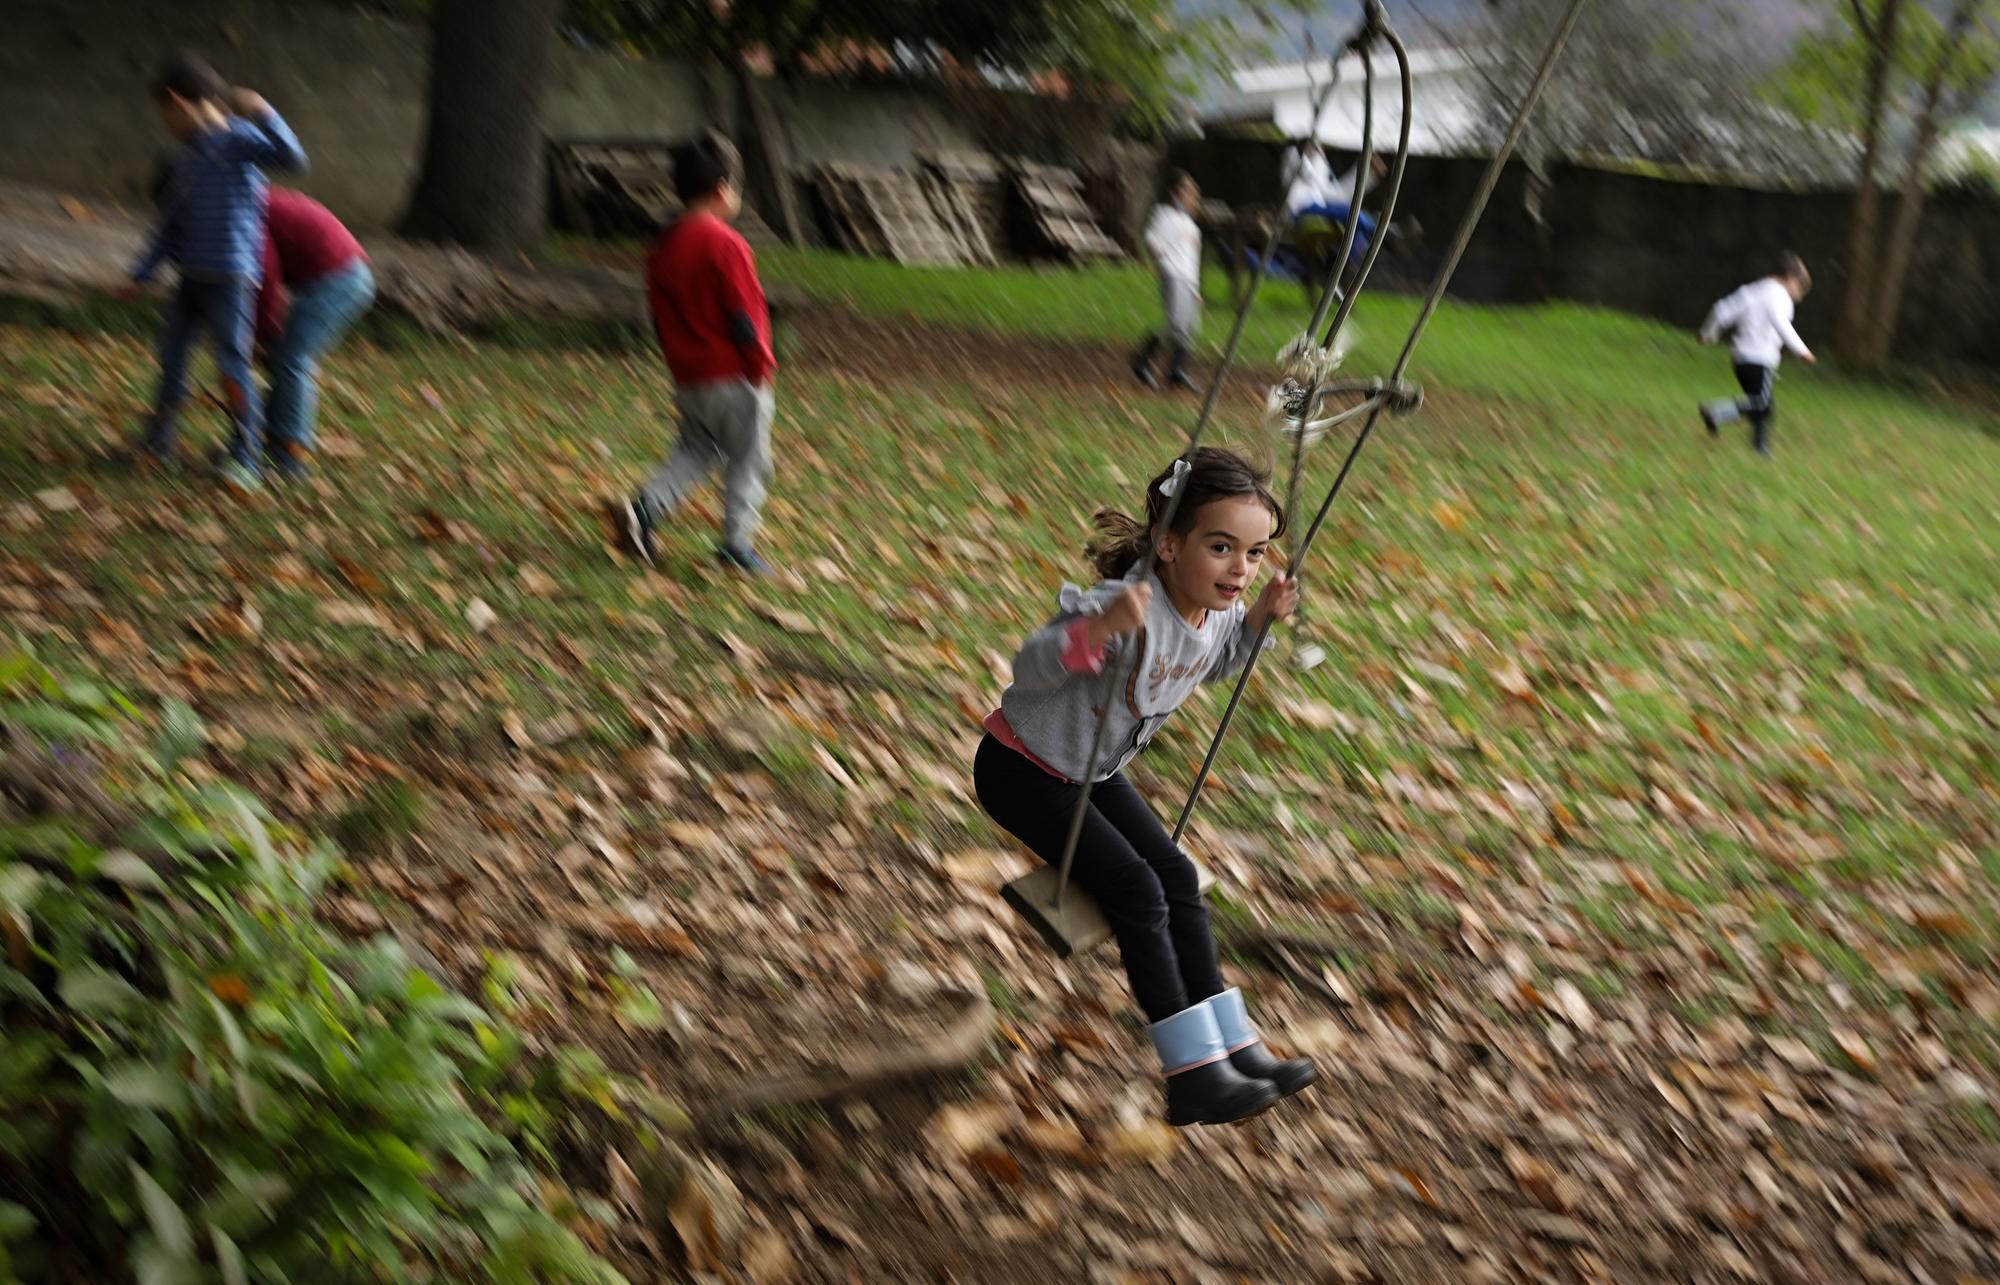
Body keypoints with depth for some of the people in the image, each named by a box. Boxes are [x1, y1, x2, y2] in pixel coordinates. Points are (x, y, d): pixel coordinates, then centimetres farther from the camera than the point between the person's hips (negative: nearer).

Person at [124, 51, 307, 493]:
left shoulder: (237, 138, -10)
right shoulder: (188, 154, 12)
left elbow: (292, 158, -26)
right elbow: (169, 220, 18)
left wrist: (263, 114, -35)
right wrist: (141, 275, 19)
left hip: (230, 277, -8)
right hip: (192, 274, 8)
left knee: (232, 361, -3)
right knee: (171, 353, 12)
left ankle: (245, 458, 6)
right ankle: (158, 442, 24)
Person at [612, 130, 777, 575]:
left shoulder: (664, 246, 6)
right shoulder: (726, 244, -18)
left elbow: (660, 317, 13)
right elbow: (743, 315, -18)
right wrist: (761, 361, -7)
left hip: (688, 376, 7)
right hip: (734, 374, -7)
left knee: (694, 450, 20)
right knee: (747, 460, 6)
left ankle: (643, 508, 3)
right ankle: (737, 543, 9)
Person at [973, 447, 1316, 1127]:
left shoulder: (1217, 610, -8)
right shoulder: (1129, 608, -35)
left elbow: (1212, 665, 16)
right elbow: (1029, 668, -39)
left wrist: (1257, 620, -1)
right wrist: (1101, 626, -55)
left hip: (1091, 770, 8)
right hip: (1023, 770, -8)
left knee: (1176, 876, -1)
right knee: (1135, 888, -16)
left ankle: (1233, 1045, 5)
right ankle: (1194, 1072, -11)